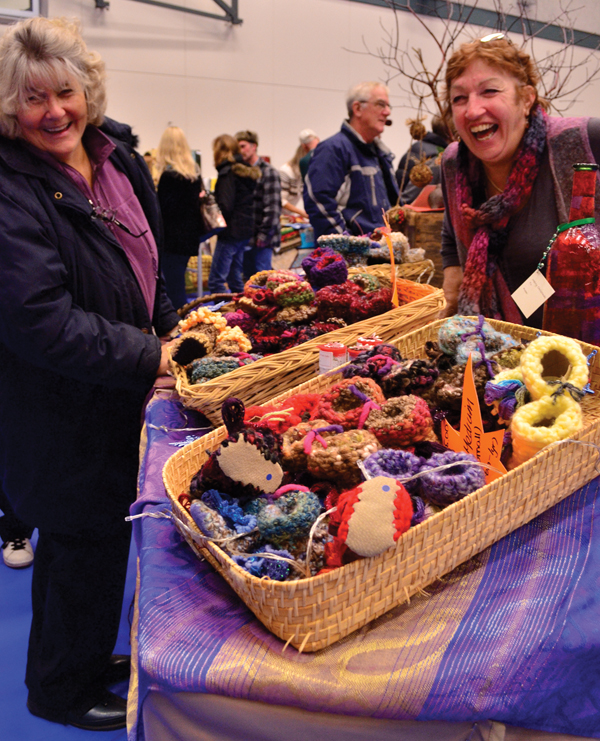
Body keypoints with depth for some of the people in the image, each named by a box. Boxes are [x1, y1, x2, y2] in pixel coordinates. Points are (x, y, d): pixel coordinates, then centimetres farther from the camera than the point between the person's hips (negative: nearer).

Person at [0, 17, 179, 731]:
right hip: (60, 412, -8)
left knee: (98, 532, 22)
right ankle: (62, 690, 36)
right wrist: (148, 358, -22)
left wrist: (169, 328, 7)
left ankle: (88, 655, 48)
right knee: (84, 544, 9)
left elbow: (146, 257, 18)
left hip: (116, 394, 8)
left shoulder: (116, 155, 4)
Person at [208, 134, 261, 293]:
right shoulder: (246, 171, 14)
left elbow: (225, 206, -19)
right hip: (247, 230, 9)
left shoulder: (228, 173, -12)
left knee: (216, 281, -7)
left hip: (232, 231, -9)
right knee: (235, 278, 17)